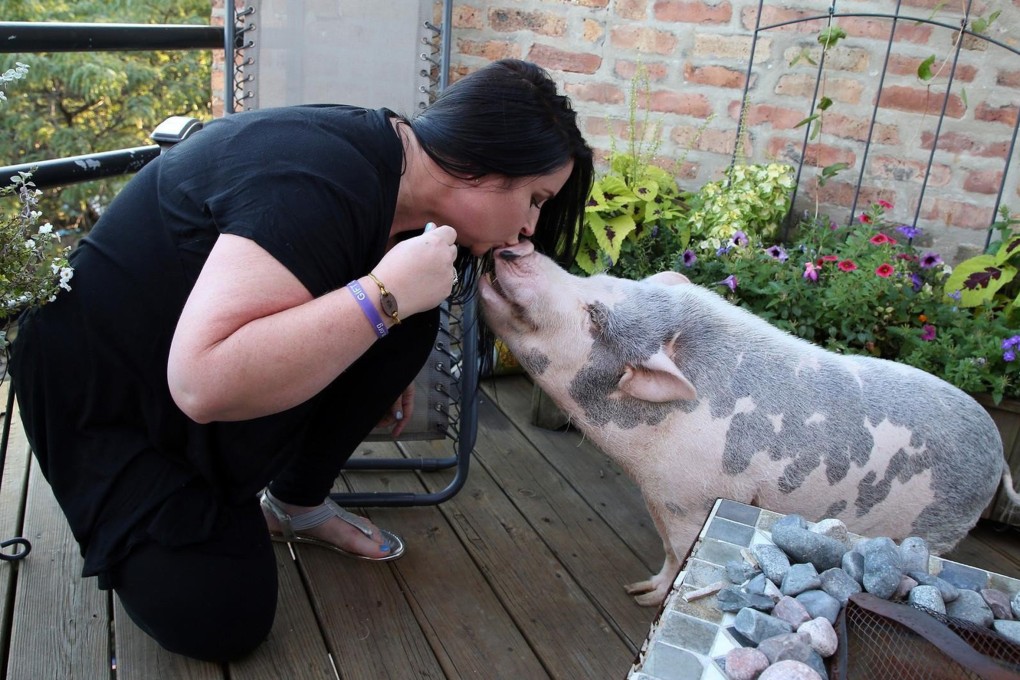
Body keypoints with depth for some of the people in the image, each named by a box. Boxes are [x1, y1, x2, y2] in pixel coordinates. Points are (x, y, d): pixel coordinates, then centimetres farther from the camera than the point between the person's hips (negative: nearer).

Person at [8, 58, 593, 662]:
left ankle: (296, 502, 7)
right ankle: (130, 525, 12)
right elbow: (204, 384, -41)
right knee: (218, 619, -18)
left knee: (408, 322, -10)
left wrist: (383, 375, 4)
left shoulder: (390, 162, -5)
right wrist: (387, 294, -37)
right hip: (103, 386, -7)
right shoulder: (321, 181, -33)